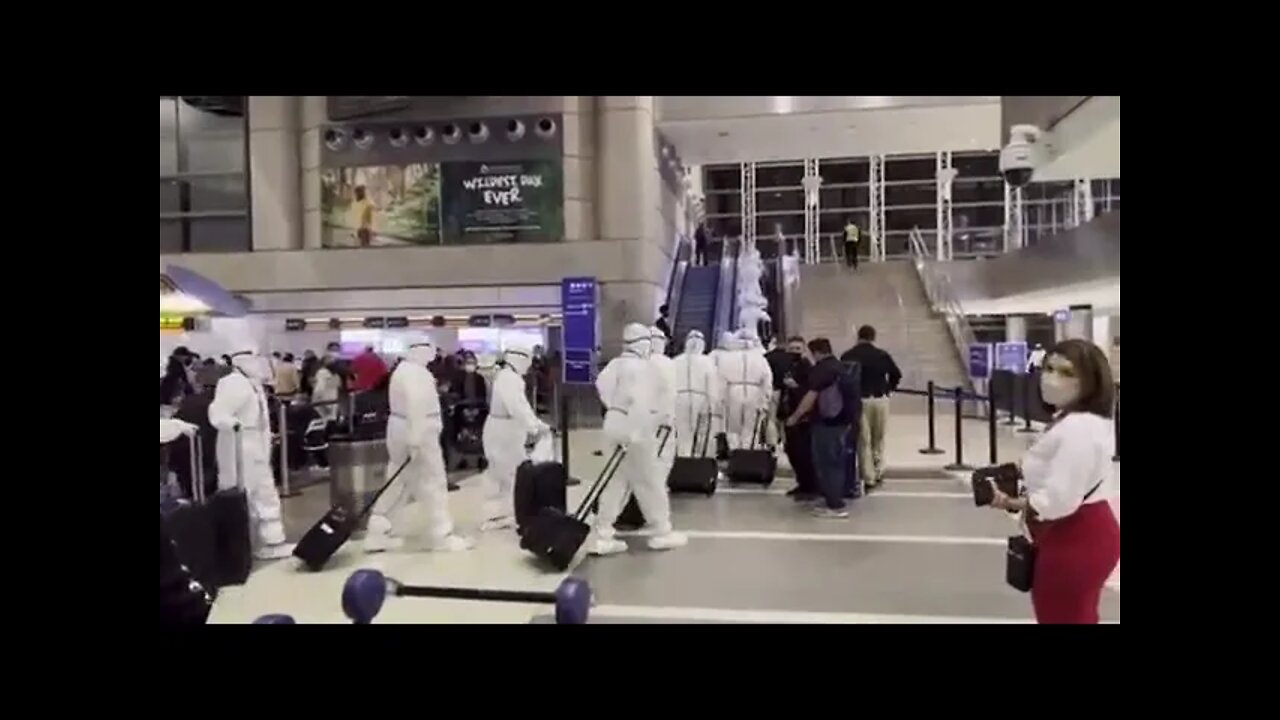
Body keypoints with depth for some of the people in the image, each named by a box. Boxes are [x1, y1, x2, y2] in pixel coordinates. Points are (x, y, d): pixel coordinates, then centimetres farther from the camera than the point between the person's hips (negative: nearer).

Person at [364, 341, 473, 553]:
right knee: (433, 483, 0)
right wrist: (415, 442, -28)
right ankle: (441, 535, 8)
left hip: (401, 432, 10)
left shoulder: (403, 369, 15)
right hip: (417, 435, -10)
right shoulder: (416, 372, -19)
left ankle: (377, 533, 14)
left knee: (398, 484, 12)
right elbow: (416, 408, -26)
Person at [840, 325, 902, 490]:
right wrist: (889, 388, 17)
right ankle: (878, 473, 17)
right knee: (878, 439, 17)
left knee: (863, 441, 5)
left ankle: (869, 479, 4)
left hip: (858, 400, -1)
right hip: (880, 399, 1)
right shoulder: (882, 355, -1)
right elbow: (896, 374, 2)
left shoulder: (847, 356, -4)